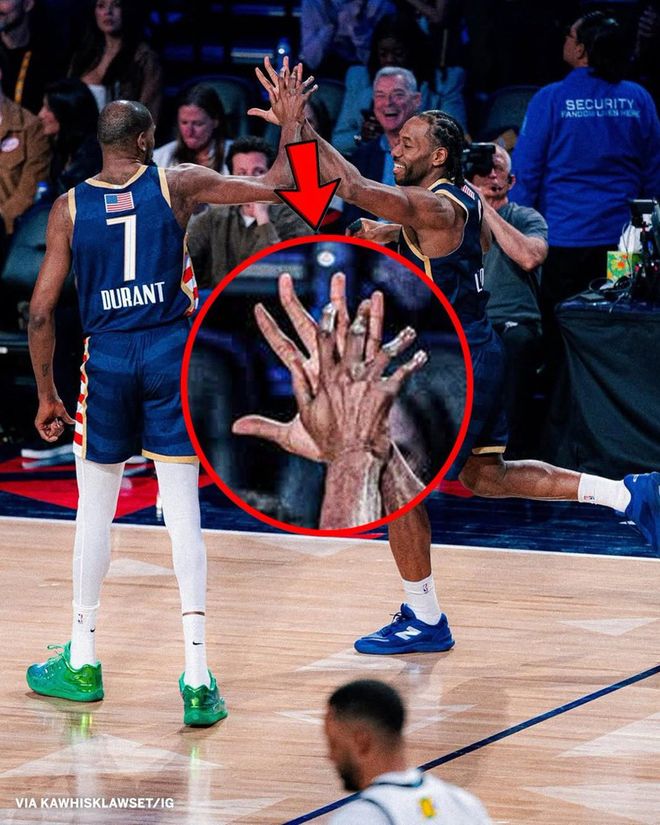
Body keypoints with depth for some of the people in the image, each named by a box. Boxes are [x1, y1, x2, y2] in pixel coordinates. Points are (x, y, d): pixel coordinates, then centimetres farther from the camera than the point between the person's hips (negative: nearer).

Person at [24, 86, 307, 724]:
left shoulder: (68, 208, 3)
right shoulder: (177, 185, 0)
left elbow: (40, 312, 3)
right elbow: (276, 186, 3)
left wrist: (46, 396, 12)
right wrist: (291, 121, 17)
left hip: (106, 359, 1)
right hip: (170, 352, -1)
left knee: (94, 508, 15)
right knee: (182, 510, 0)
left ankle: (82, 663, 24)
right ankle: (197, 679, -6)